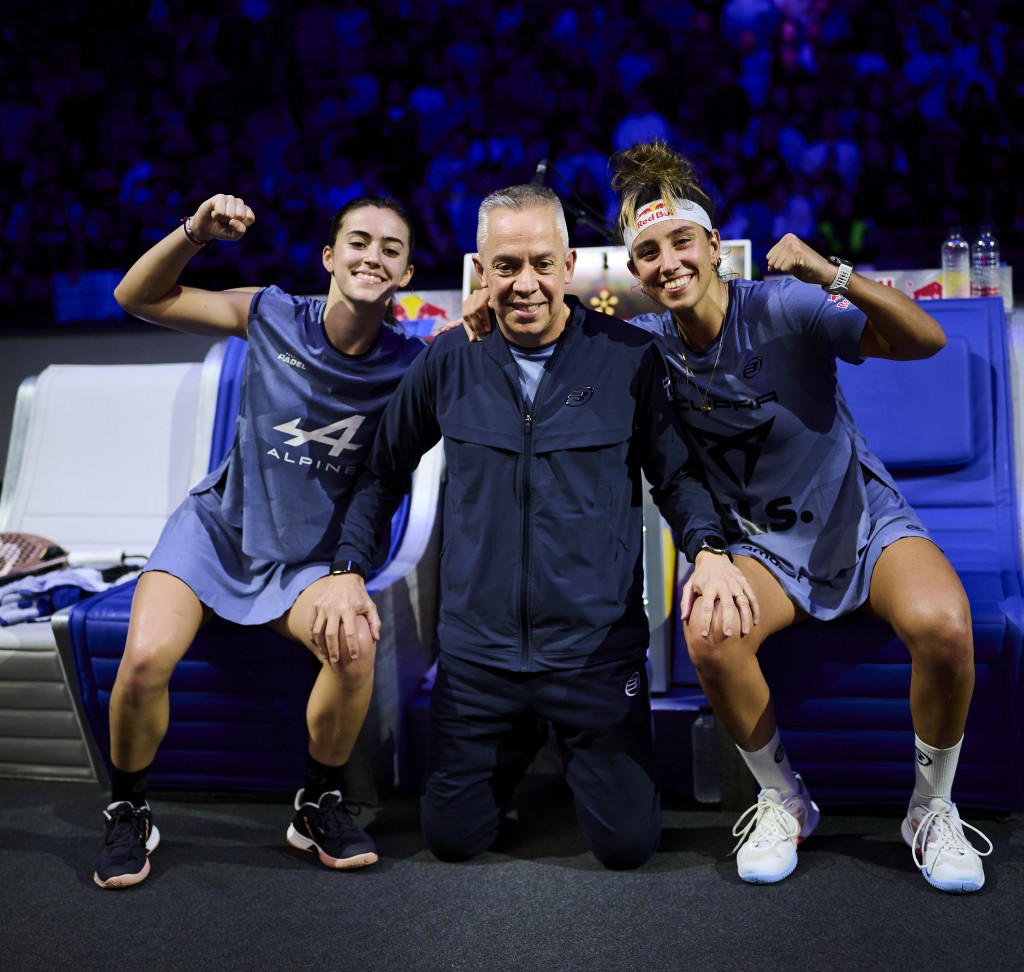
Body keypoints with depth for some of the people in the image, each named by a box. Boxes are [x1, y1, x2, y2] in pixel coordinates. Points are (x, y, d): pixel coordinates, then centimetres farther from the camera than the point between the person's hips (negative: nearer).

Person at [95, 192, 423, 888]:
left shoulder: (407, 363, -10)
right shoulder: (275, 317, -10)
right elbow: (138, 297, -5)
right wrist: (196, 233, -22)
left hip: (307, 556, 0)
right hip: (219, 527, 0)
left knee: (356, 646, -28)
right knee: (146, 658, -23)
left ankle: (318, 807, -1)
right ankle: (128, 815, 7)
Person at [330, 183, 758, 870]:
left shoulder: (630, 357, -6)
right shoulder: (450, 361, 0)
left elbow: (675, 473, 1)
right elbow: (385, 470, 11)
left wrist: (708, 549, -19)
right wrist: (349, 568, 0)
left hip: (598, 650, -2)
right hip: (477, 651, 2)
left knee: (627, 844, 4)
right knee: (453, 838, 11)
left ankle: (580, 753, 37)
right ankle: (521, 748, 42)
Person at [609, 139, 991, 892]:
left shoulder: (784, 308, -16)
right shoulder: (646, 346, -5)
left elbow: (925, 341, -23)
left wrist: (833, 275, -37)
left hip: (863, 522, -2)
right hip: (764, 548, 2)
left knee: (942, 625, -32)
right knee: (709, 636, -31)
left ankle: (933, 810, -3)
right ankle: (784, 800, -2)